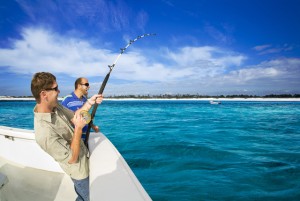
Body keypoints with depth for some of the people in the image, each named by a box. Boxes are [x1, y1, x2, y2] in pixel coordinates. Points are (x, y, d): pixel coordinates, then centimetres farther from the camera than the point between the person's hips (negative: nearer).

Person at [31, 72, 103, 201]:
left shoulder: (54, 106, -14)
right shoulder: (45, 133, -39)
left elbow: (73, 117, 3)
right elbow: (72, 159, -29)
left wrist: (89, 103, -8)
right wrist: (78, 128, -30)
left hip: (84, 156, 8)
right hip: (80, 170, -7)